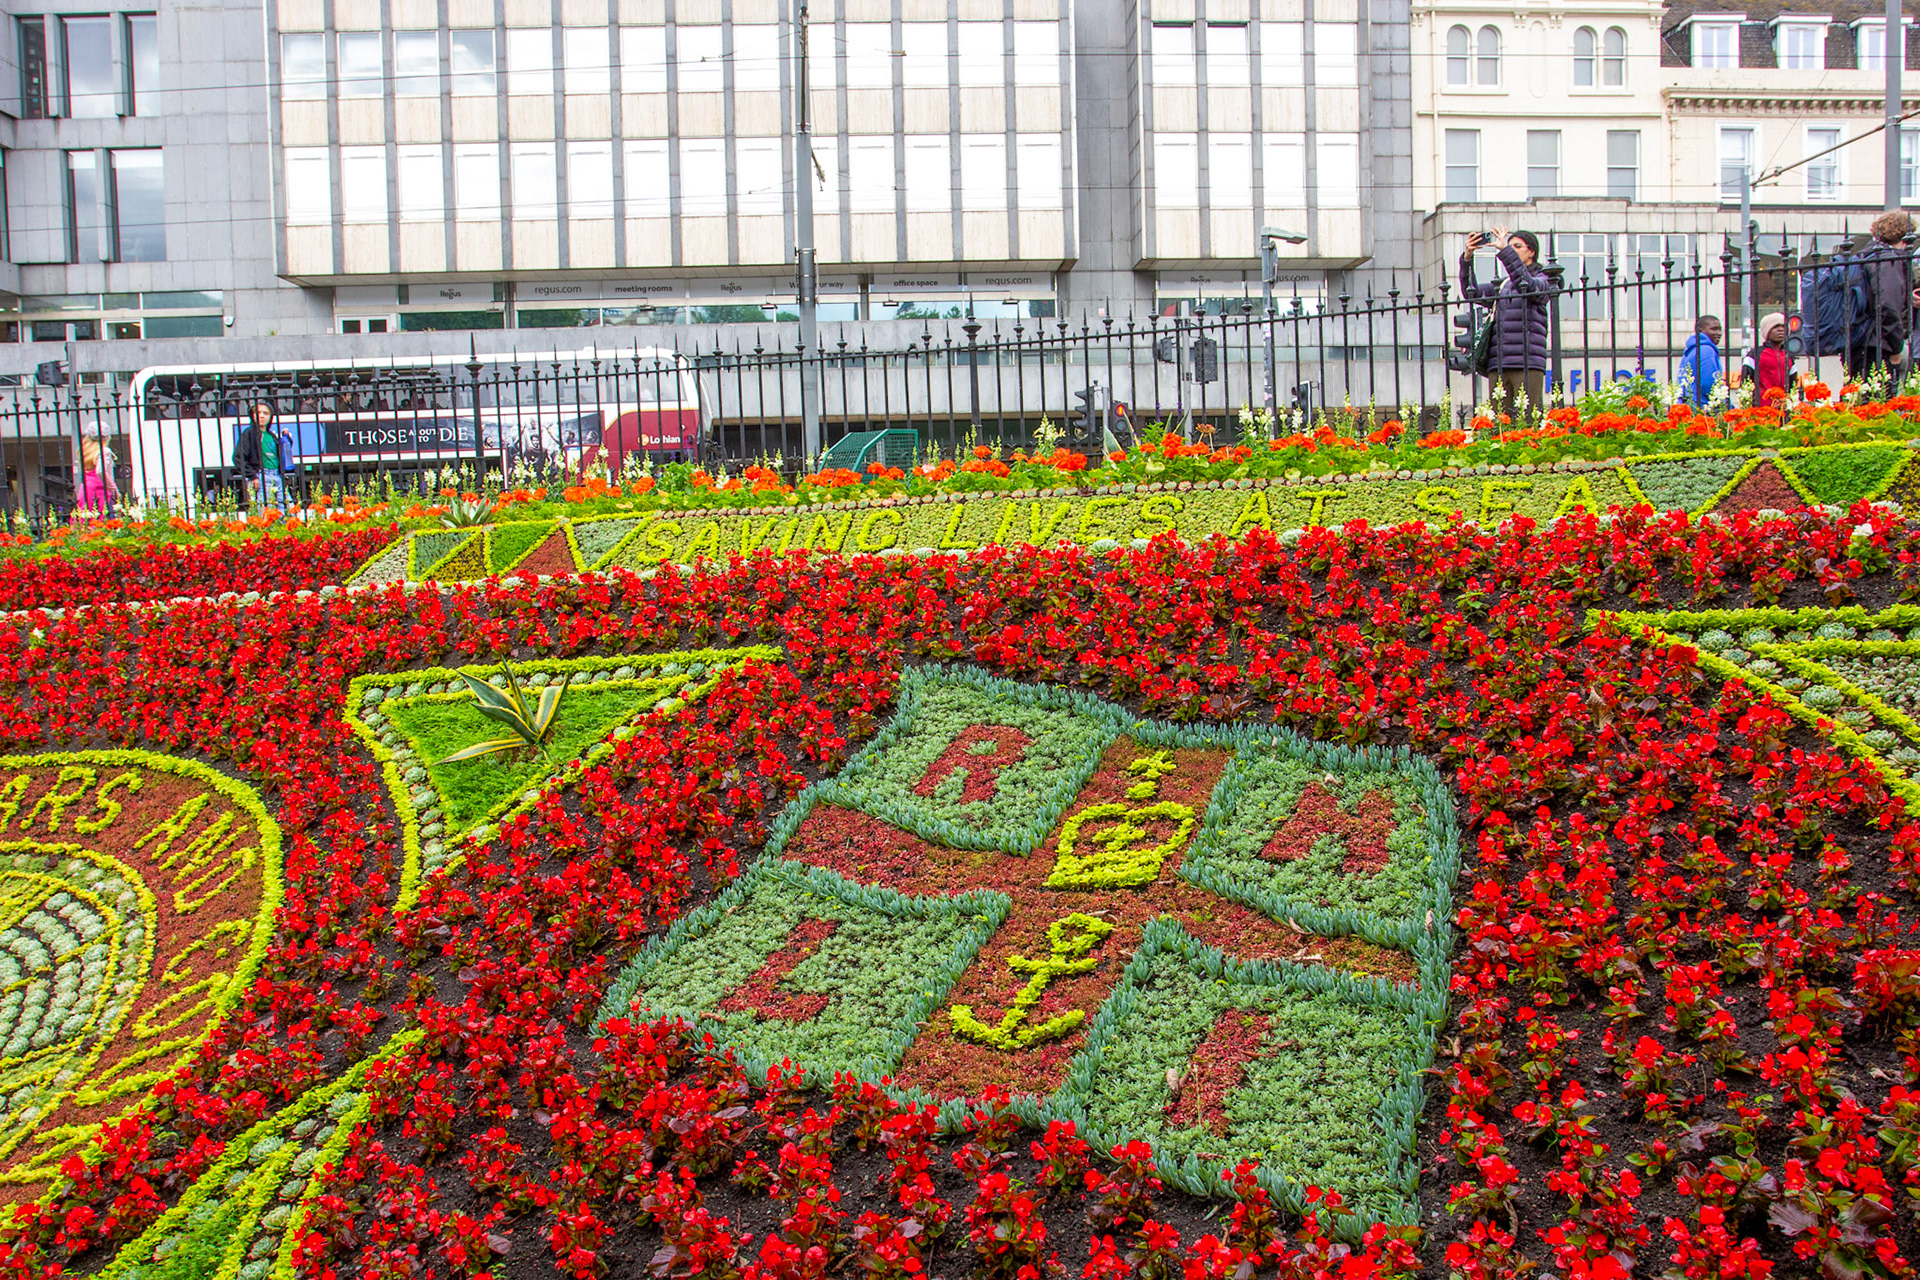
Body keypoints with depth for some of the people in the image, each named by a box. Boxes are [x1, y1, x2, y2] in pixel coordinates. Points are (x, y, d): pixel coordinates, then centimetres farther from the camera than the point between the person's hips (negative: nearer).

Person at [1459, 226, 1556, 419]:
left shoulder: (1543, 281, 10)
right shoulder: (1503, 285, 24)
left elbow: (1526, 285, -13)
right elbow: (1473, 293, 9)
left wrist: (1505, 251, -18)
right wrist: (1467, 258, -5)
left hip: (1528, 364, -4)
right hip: (1498, 365, 4)